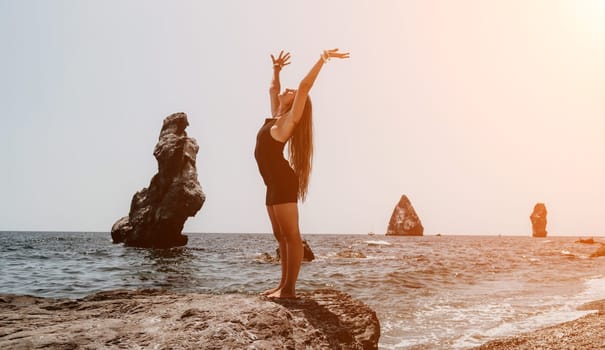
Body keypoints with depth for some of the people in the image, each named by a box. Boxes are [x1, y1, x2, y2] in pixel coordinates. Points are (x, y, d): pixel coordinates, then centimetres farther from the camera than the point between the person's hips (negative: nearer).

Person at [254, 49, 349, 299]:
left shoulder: (290, 118, -2)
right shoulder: (275, 116, 19)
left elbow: (305, 85, -11)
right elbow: (273, 89, 35)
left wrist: (322, 59, -11)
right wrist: (276, 69, 39)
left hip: (284, 184, -9)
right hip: (274, 185, 9)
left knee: (291, 236, -9)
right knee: (281, 237, 10)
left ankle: (290, 289, -9)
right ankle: (283, 285, 15)